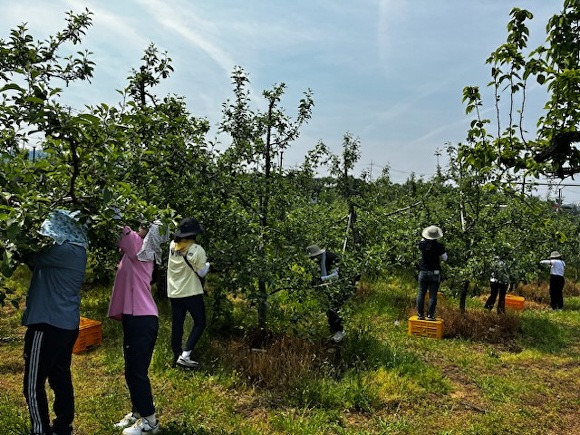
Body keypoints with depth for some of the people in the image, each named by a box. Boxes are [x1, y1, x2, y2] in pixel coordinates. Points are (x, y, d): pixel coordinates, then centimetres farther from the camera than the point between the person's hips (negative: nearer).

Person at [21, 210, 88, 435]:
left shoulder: (66, 251, -19)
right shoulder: (75, 251, 10)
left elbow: (33, 259, -11)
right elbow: (40, 262, 10)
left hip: (49, 325, -9)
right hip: (65, 324, 9)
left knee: (33, 385, 3)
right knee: (60, 379, 17)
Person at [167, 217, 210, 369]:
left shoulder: (172, 246, -3)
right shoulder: (197, 250, -17)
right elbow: (202, 273, -9)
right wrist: (208, 264, 9)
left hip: (174, 293, 5)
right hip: (192, 293, -5)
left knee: (177, 325, 14)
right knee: (199, 323, 7)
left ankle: (177, 355, 24)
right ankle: (184, 356, -4)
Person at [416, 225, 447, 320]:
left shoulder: (422, 244, -7)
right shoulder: (439, 246, -14)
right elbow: (444, 258, -2)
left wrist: (424, 238, 28)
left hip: (423, 272, 2)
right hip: (435, 273, -2)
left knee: (421, 294, 8)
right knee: (433, 295, 2)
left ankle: (420, 314, 11)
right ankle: (430, 315, 4)